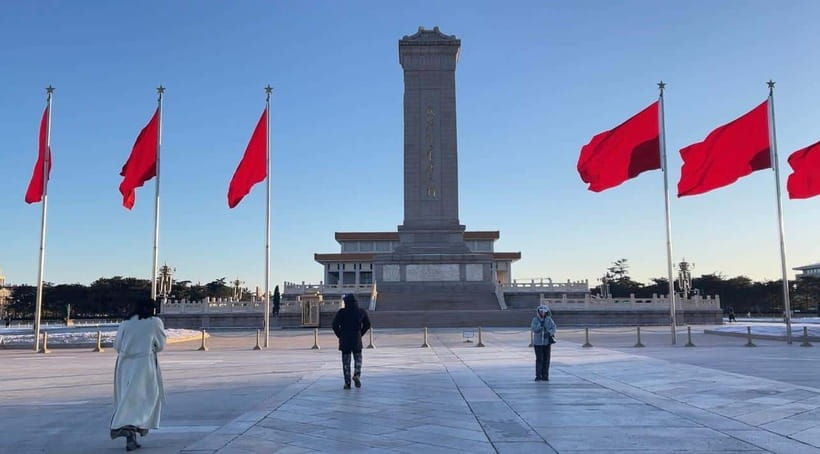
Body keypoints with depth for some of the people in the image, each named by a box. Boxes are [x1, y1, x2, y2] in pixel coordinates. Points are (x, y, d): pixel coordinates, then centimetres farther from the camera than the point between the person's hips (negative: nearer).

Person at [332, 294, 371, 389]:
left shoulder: (342, 312, -7)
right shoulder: (361, 312, 2)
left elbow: (335, 325, -10)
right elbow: (367, 324, 7)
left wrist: (340, 335, 3)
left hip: (344, 340, -1)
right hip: (357, 340, 1)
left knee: (346, 361, 7)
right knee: (358, 358, 18)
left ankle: (347, 382, 5)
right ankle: (357, 374, -5)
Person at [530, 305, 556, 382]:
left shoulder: (549, 319, 2)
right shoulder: (535, 319, -2)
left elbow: (553, 328, -5)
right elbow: (534, 329, -13)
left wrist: (549, 333, -23)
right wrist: (541, 324, -25)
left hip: (547, 342, 2)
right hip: (538, 342, -2)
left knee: (546, 359, 4)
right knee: (539, 359, -5)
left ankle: (545, 376, 11)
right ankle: (538, 376, 1)